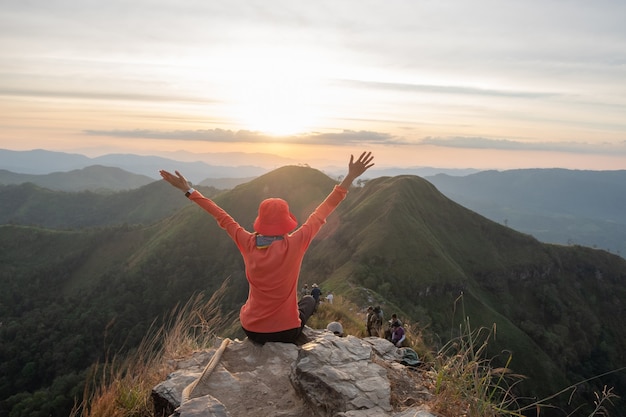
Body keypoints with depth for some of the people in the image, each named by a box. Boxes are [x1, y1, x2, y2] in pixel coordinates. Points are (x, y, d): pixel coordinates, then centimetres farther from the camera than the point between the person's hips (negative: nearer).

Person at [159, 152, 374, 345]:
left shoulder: (248, 243, -15)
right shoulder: (295, 244, -22)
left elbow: (222, 217, -4)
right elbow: (322, 212, -17)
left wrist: (189, 191, 7)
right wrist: (350, 178, -11)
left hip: (251, 330, 3)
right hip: (286, 332, -2)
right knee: (309, 300, 30)